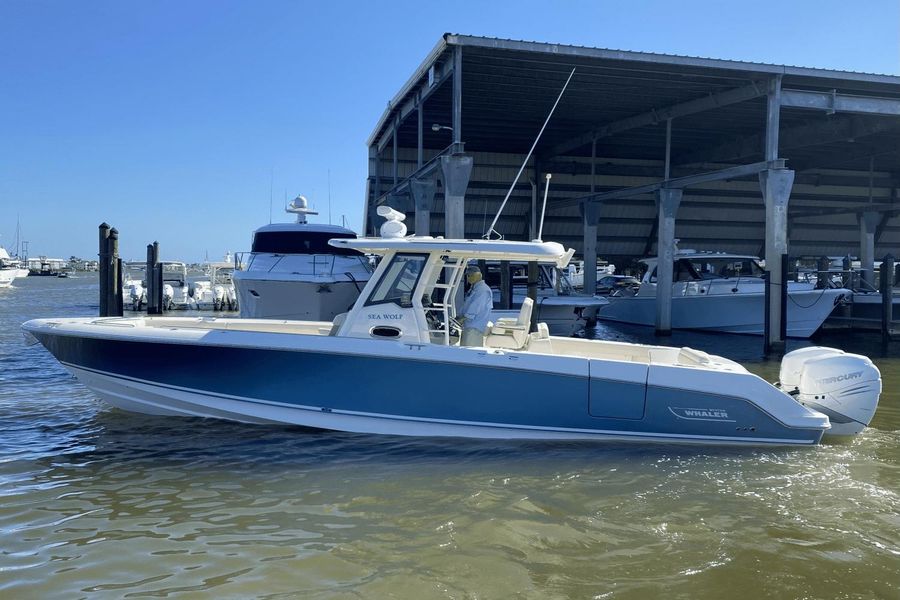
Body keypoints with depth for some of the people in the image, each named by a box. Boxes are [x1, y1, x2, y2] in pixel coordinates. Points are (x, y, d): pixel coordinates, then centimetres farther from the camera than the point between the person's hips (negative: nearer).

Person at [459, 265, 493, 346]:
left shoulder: (483, 290, -13)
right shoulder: (473, 289, 19)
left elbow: (476, 307, -20)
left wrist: (464, 318, -18)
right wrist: (460, 317, 13)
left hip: (475, 327, -10)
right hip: (468, 326, 10)